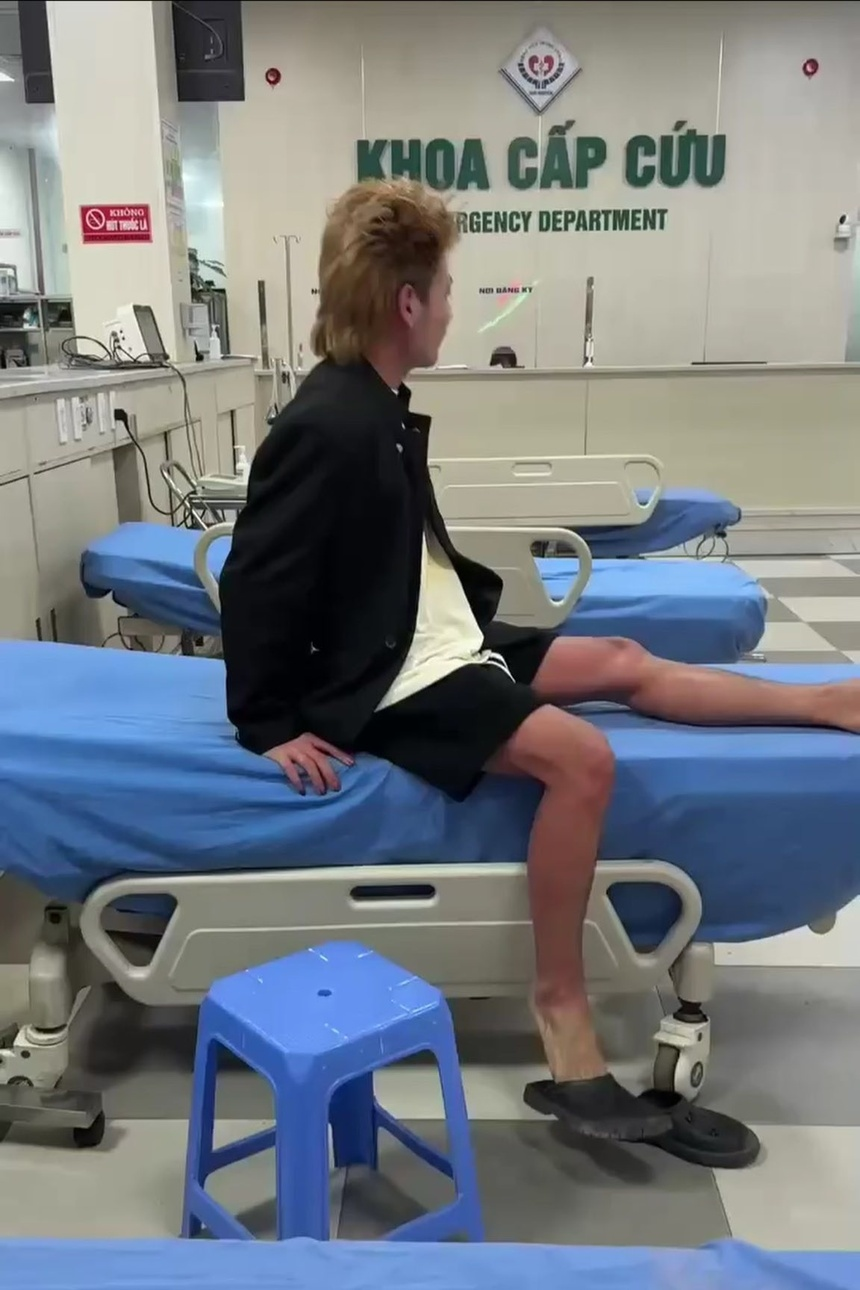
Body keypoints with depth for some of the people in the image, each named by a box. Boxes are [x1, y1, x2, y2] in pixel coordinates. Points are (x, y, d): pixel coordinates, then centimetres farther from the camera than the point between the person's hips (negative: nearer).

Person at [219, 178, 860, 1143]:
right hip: (385, 679, -10)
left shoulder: (379, 403, 6)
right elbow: (253, 581, -21)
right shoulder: (329, 427, -23)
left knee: (627, 663, 9)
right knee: (580, 757, -24)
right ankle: (561, 1011, -12)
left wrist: (483, 587, 13)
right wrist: (265, 724, -18)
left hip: (444, 641, 10)